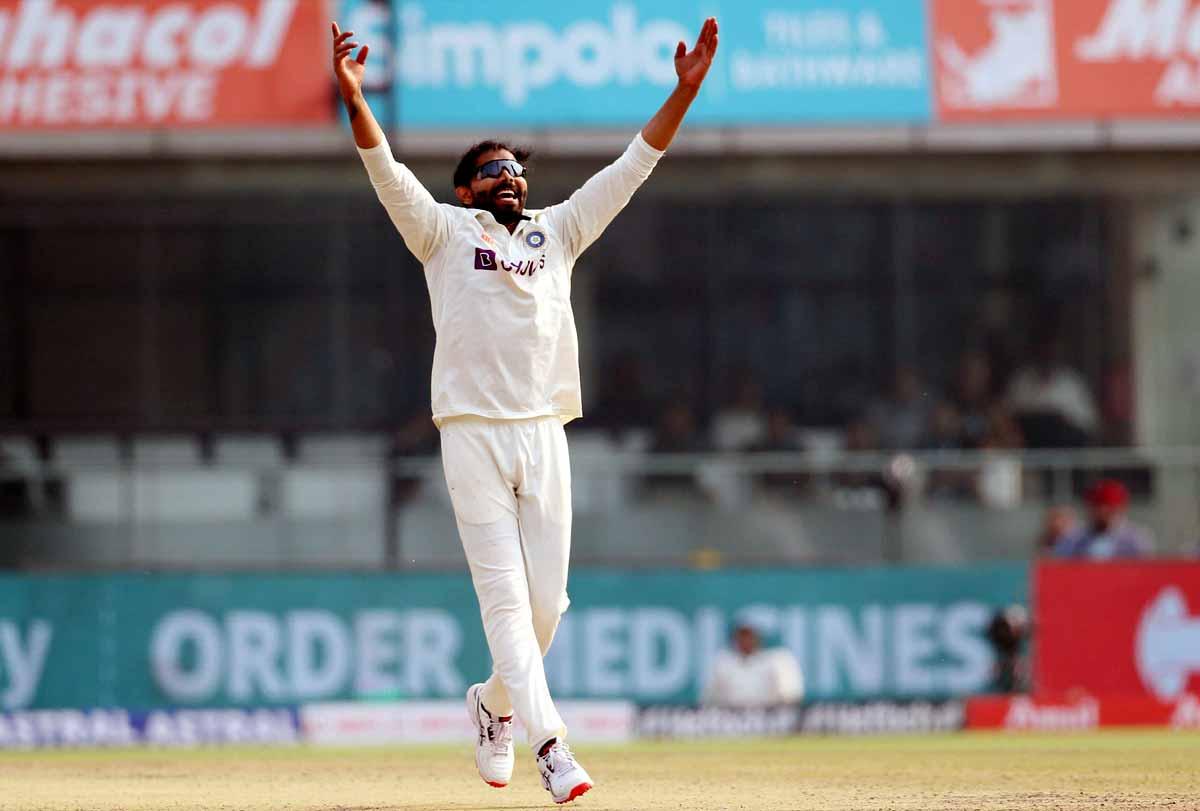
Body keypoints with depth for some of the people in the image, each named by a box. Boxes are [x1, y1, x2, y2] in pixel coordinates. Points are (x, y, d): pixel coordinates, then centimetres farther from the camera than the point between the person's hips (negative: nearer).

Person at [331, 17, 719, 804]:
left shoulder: (557, 232, 17)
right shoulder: (445, 233, 9)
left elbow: (632, 168, 13)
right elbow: (387, 172, -6)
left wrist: (685, 91, 3)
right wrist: (354, 100, -23)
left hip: (545, 437, 4)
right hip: (473, 437, -3)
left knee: (546, 600, 2)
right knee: (505, 596, -10)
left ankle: (495, 702, 29)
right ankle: (550, 745, -17)